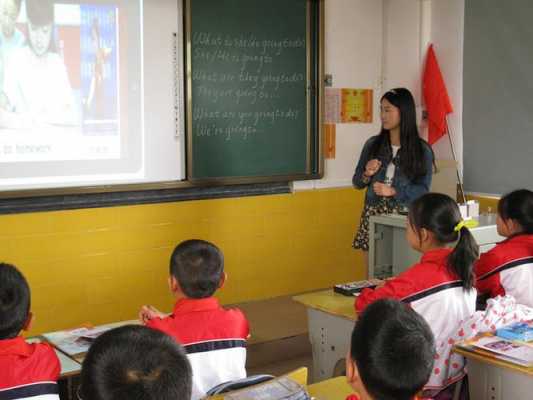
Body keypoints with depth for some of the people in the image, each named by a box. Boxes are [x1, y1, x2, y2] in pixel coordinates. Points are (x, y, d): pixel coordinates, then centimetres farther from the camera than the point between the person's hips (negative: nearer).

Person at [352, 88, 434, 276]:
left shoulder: (422, 150, -2)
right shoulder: (372, 144, 6)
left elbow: (423, 189, -5)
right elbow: (357, 183, 12)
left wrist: (393, 191, -16)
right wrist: (367, 175, -9)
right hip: (373, 215, 3)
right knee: (371, 275, 3)